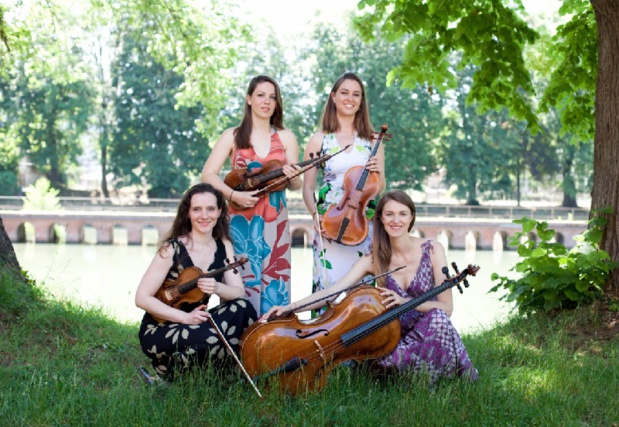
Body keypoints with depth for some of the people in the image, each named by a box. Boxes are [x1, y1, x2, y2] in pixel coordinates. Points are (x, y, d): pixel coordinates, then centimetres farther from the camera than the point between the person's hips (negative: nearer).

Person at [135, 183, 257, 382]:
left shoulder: (223, 247, 1)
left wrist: (217, 287, -28)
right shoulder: (173, 248, -15)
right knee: (211, 338, -34)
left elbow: (239, 292, -5)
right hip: (159, 330, -5)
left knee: (242, 308, -21)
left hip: (196, 322, 5)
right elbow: (142, 298, -16)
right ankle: (170, 367, -5)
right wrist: (185, 317, -26)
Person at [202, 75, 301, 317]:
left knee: (273, 283, -1)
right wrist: (234, 195, -18)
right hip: (240, 219, -1)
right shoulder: (233, 136, 4)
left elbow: (296, 185, 7)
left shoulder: (286, 138, 9)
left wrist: (292, 177, -16)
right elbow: (208, 174, -3)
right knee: (243, 281, -4)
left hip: (275, 221, 2)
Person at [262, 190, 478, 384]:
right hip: (396, 336, 1)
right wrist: (289, 308, -25)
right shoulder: (373, 260, -1)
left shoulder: (432, 250, -5)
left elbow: (446, 307, -8)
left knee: (438, 317, -36)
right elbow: (332, 292, -11)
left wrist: (404, 301, -24)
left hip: (432, 332, -1)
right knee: (382, 359, -35)